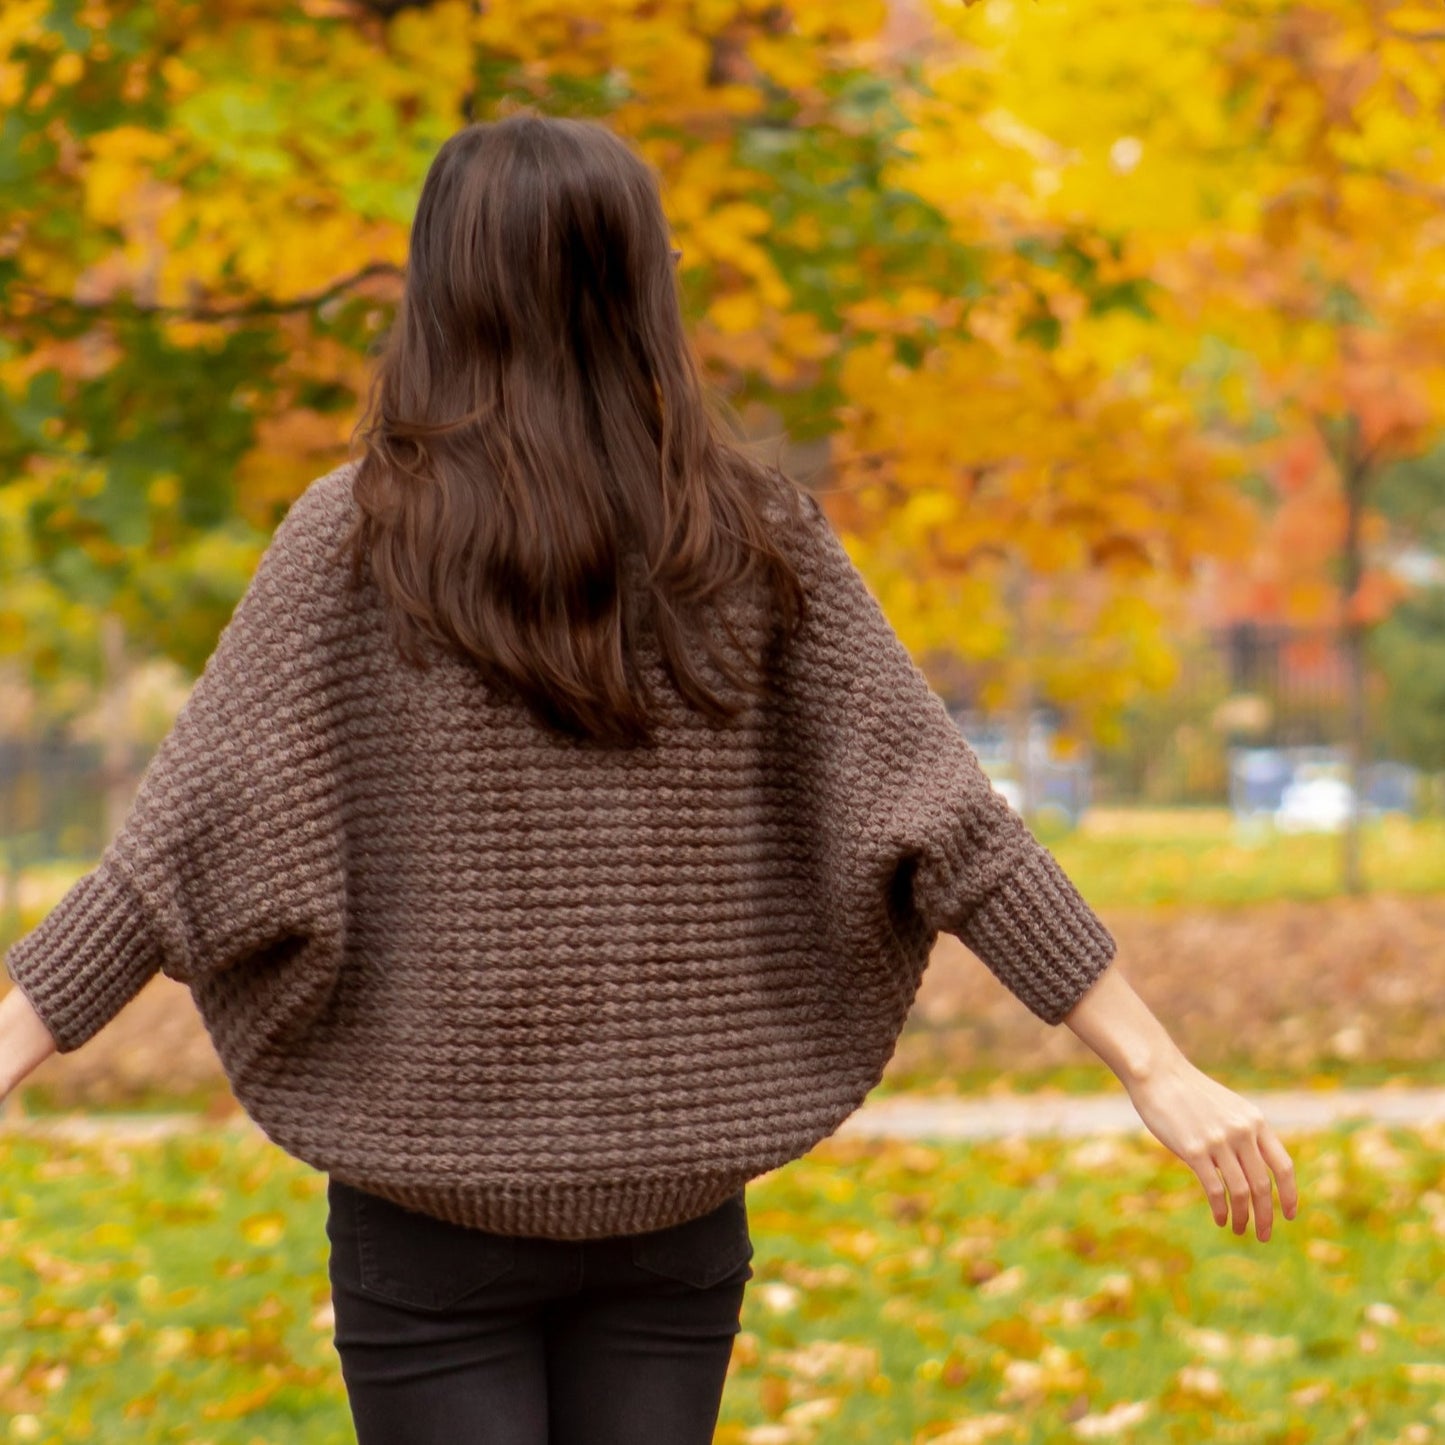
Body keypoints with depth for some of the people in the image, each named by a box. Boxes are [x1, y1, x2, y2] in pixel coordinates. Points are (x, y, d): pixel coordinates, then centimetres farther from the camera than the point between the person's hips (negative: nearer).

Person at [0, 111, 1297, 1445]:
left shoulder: (360, 533, -6)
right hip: (672, 1193, 3)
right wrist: (1159, 1070, -3)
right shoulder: (754, 535, 0)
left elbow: (195, 835, -12)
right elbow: (945, 820, -4)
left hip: (437, 1199, -2)